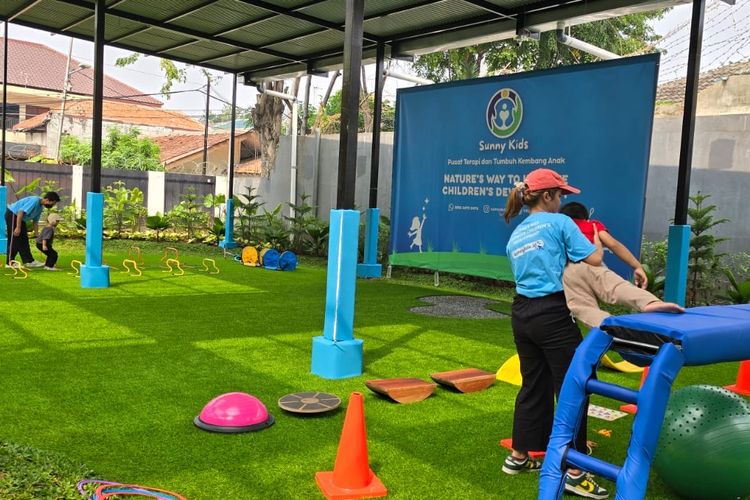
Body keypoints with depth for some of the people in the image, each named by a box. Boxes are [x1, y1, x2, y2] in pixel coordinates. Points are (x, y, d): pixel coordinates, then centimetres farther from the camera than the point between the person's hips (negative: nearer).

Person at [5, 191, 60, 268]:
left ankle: (29, 261, 11)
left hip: (20, 218, 10)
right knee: (14, 240, -8)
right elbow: (21, 212, -30)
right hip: (12, 214, -10)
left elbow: (35, 221, 11)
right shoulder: (35, 201, -25)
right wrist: (18, 227, -30)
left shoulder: (41, 206, 5)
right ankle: (9, 263, -2)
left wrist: (37, 234, 7)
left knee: (24, 240, 9)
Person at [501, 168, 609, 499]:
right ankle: (575, 473, 4)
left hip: (521, 314, 7)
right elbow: (593, 260, -7)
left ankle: (519, 457, 27)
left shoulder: (515, 236, 16)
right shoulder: (559, 222, -4)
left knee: (533, 386, 18)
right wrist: (599, 242, 13)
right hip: (552, 315, -7)